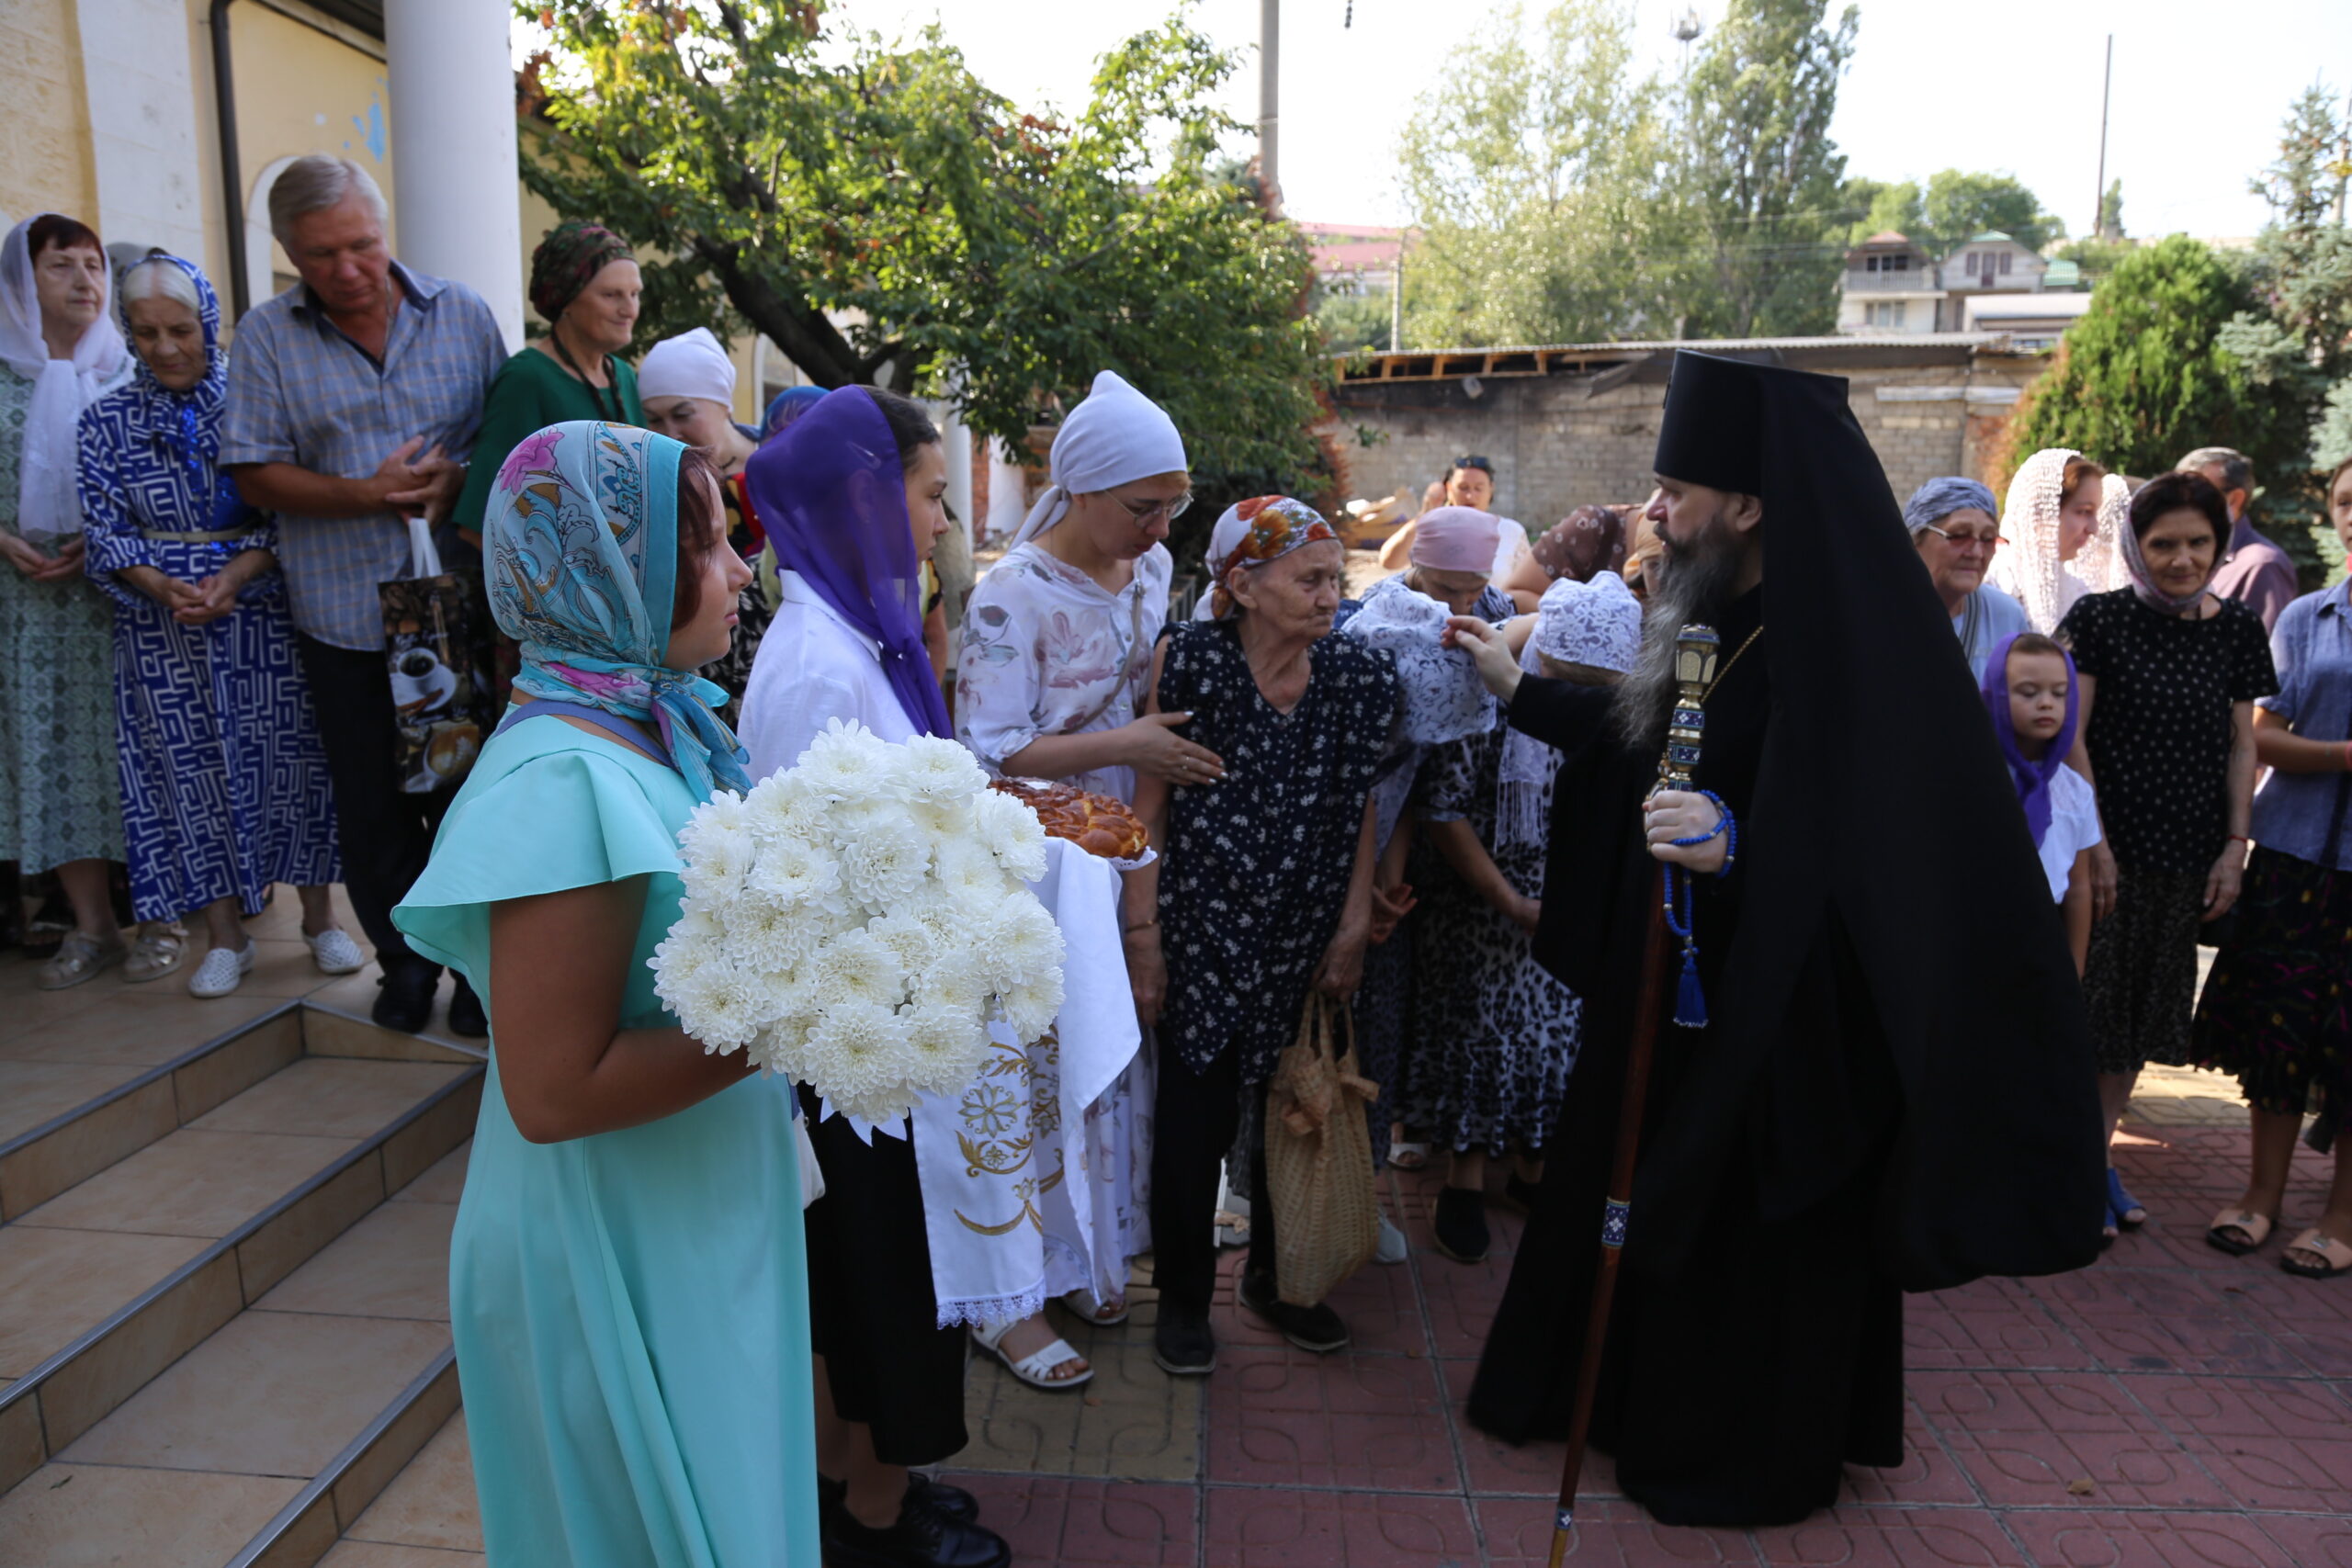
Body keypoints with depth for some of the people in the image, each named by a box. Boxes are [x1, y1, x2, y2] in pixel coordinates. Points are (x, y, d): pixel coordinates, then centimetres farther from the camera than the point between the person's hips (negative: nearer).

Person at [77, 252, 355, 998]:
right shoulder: (107, 420, 6)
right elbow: (104, 532, 2)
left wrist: (234, 576, -18)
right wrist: (167, 589, -16)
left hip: (266, 615, -1)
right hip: (162, 629, 2)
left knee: (292, 757, 2)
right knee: (191, 769, 4)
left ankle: (320, 917, 15)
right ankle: (225, 936, 15)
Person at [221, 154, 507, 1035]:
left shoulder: (461, 314, 4)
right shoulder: (266, 337, 2)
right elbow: (256, 475, -1)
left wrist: (460, 481, -14)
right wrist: (368, 493, -15)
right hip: (344, 615, 1)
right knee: (372, 806, 9)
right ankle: (406, 956, 26)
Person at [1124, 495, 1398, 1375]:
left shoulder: (1361, 680, -3)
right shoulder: (1189, 660, -10)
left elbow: (1361, 809, 5)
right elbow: (1148, 808, -8)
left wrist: (1354, 929, 2)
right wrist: (1142, 938, -9)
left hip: (1306, 943, 3)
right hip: (1202, 933, -3)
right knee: (1193, 1119, 4)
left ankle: (1274, 1280, 38)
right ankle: (1183, 1298, 27)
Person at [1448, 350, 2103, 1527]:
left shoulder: (1846, 647, -25)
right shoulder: (1716, 617, 0)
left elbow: (1886, 852, -27)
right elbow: (1649, 747, 14)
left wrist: (1737, 849, -43)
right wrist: (1517, 688, 16)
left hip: (1778, 1014, -8)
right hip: (1673, 978, 9)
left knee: (1749, 1231, 11)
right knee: (1644, 1192, 22)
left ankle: (1742, 1452, 37)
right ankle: (1637, 1395, 46)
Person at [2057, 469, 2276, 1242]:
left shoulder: (2237, 629, 5)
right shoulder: (2099, 619, -7)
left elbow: (2241, 744, 9)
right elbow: (2070, 736, -9)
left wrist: (2235, 847, 3)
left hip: (2188, 857, 5)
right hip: (2109, 848, -4)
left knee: (2146, 1012, 12)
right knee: (2093, 1005, 0)